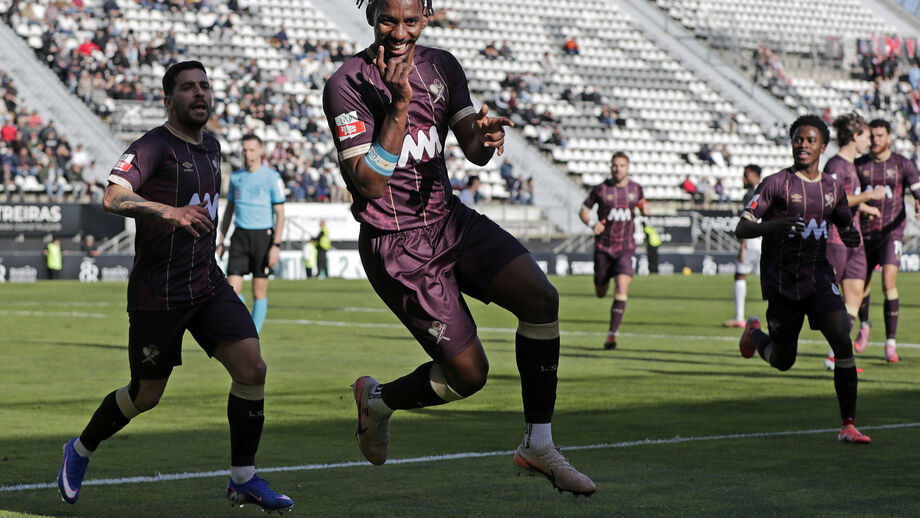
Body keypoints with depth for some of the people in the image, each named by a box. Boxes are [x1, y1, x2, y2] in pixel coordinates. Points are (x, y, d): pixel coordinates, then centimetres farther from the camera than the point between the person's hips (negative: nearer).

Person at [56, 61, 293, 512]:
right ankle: (80, 451, 32)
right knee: (146, 395, 5)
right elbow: (113, 198, -29)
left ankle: (243, 479, 3)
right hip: (157, 293, -6)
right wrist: (167, 212, -43)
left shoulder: (211, 146, 12)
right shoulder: (153, 146, -12)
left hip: (208, 284, 6)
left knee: (252, 368, -9)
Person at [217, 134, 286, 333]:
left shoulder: (272, 177, -5)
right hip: (240, 236, 4)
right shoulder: (236, 177, 10)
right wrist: (221, 241, 15)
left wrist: (276, 245, -13)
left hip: (263, 236, -4)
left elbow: (280, 214, -6)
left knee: (259, 291, 1)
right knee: (232, 287, -8)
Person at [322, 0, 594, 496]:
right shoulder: (347, 84, -14)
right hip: (396, 245, -6)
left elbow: (474, 152, 3)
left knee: (541, 298, -16)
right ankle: (378, 399, 24)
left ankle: (537, 444, -4)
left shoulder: (441, 66, 6)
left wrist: (485, 138, -22)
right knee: (469, 372, -8)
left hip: (450, 221, 6)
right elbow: (368, 182, -20)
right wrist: (399, 106, -28)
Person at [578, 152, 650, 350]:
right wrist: (592, 224, -18)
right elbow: (583, 210, 3)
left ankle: (612, 334, -17)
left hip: (626, 247, 0)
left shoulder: (636, 188, 3)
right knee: (600, 294, 10)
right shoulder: (600, 189, -4)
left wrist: (646, 210, -3)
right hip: (603, 247, 0)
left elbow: (642, 204, 22)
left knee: (622, 287, -20)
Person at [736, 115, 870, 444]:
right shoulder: (776, 183, -7)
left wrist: (852, 238, -4)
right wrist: (773, 225, -32)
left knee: (843, 343, -17)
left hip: (820, 278, 3)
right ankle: (754, 333, 45)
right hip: (782, 285, -3)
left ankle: (848, 425, -13)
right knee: (782, 361, 9)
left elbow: (846, 229, 21)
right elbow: (741, 229, -12)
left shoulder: (833, 188, 8)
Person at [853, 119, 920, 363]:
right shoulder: (858, 165, 6)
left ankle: (891, 343, -14)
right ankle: (864, 325, 41)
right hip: (865, 232, 3)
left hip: (892, 232, -3)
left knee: (889, 282, -19)